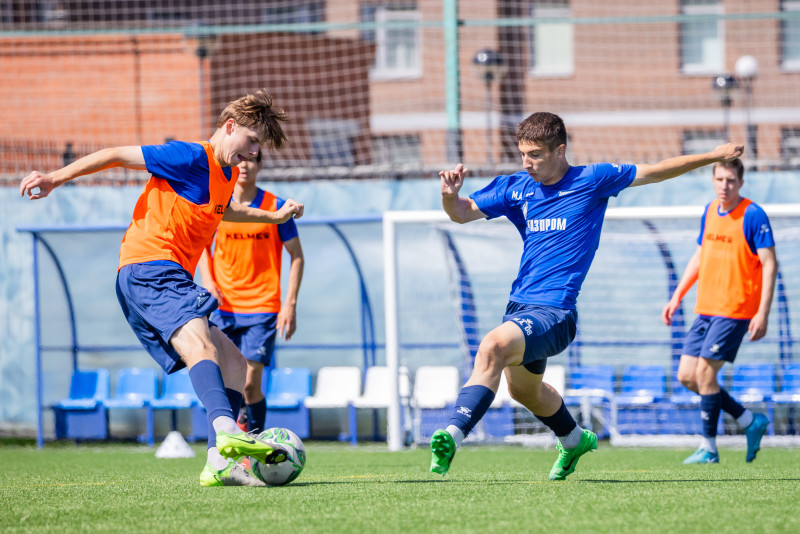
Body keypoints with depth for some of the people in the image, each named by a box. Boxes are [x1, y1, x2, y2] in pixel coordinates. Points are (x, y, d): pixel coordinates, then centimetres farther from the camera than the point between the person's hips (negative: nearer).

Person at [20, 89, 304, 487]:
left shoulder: (228, 175, 22)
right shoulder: (191, 158, -7)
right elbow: (117, 156, -4)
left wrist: (274, 216, 50)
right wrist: (56, 178, -3)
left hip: (170, 276, 10)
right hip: (148, 266, -10)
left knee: (234, 364, 6)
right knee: (198, 342, -33)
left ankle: (220, 463, -7)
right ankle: (226, 430, -57)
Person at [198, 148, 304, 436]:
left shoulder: (276, 207, -2)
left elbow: (297, 256, 3)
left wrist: (290, 304, -5)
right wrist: (208, 282, 2)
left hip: (262, 307, -2)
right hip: (224, 309, 2)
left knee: (250, 384, -10)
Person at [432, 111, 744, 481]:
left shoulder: (591, 180, -3)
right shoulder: (516, 188, 9)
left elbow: (654, 172, 6)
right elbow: (462, 213, 10)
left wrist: (714, 156, 9)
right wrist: (450, 194, -13)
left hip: (555, 311, -7)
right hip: (521, 305, 7)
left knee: (493, 346, -32)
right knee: (523, 389, 25)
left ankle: (453, 435, -41)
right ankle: (575, 440, 54)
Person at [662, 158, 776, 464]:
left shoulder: (753, 216, -11)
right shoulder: (710, 212, 11)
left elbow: (769, 264, -13)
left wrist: (763, 313, -19)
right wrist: (677, 297, 17)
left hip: (735, 311, -8)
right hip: (706, 309, 8)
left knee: (704, 372, -12)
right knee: (686, 376, 4)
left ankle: (708, 449, 0)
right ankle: (750, 422, 17)